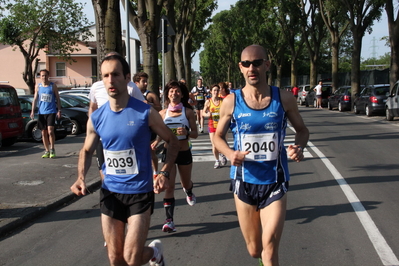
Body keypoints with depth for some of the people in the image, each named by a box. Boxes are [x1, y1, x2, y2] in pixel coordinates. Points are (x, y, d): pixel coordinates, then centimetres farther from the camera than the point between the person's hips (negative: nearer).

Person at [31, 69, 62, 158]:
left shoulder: (53, 86, 1)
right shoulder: (37, 86, 8)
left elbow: (57, 98, 3)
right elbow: (35, 99, 10)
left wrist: (59, 110, -4)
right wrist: (32, 111, 2)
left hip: (51, 111, -3)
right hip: (41, 112, 3)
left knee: (50, 131, -14)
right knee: (43, 133, 7)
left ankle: (52, 149, 1)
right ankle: (47, 151, 16)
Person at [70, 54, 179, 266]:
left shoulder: (145, 113, -11)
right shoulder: (96, 118, -2)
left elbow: (172, 141, 0)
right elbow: (86, 151, 13)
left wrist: (164, 173, -13)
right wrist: (81, 177, -5)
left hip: (140, 193, -3)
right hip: (110, 193, 4)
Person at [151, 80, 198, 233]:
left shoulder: (188, 112, -5)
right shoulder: (163, 113, 0)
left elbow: (195, 134, -4)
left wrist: (186, 132, -26)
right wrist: (156, 142, -10)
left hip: (184, 153, 0)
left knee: (186, 183, 19)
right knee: (169, 185, -10)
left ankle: (188, 192, 57)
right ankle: (169, 220, -8)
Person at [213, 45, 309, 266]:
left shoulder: (284, 99, -6)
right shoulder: (231, 102, -5)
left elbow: (302, 130, 8)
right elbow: (218, 136, 7)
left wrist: (299, 147, -14)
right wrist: (229, 154, -14)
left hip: (275, 182, -1)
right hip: (244, 182, 1)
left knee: (270, 246, -13)